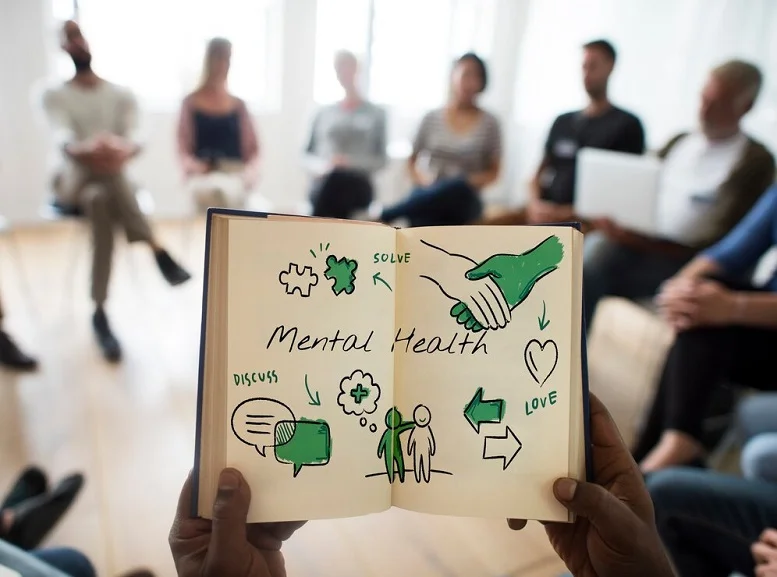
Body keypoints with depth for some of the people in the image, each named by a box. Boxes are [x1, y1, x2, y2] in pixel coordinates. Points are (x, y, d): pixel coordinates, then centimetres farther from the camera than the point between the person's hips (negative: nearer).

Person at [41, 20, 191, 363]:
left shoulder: (122, 95, 11)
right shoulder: (54, 95, 7)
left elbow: (133, 136, -9)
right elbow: (63, 136, -15)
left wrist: (126, 149, -37)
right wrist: (83, 150, -41)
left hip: (112, 180, 1)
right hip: (72, 182, -1)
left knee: (101, 200, -36)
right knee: (101, 195, -37)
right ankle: (157, 251, -34)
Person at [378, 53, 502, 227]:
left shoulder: (489, 123, 4)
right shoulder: (432, 118, 8)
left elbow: (493, 172, 8)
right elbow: (412, 162, 14)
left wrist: (469, 184, -13)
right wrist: (424, 181, -8)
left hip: (463, 203, -1)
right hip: (428, 198, 1)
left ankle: (383, 215, -28)